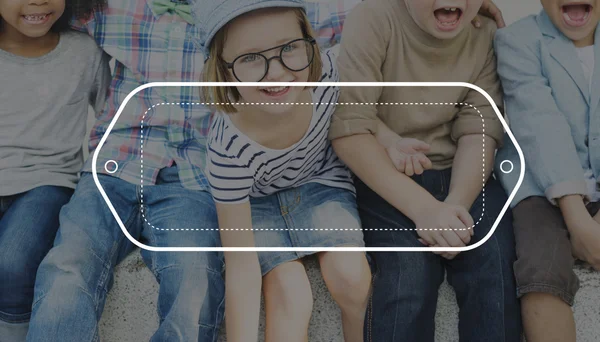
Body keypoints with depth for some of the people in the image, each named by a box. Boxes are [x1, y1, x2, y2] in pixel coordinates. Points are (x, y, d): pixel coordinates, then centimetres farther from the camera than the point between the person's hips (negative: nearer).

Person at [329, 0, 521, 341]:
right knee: (411, 268, -28)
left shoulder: (486, 34, -1)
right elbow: (349, 132, -21)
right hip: (383, 176, -3)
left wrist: (456, 204, -24)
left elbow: (480, 131, -5)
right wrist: (424, 208, -28)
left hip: (459, 174, 3)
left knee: (496, 261, -22)